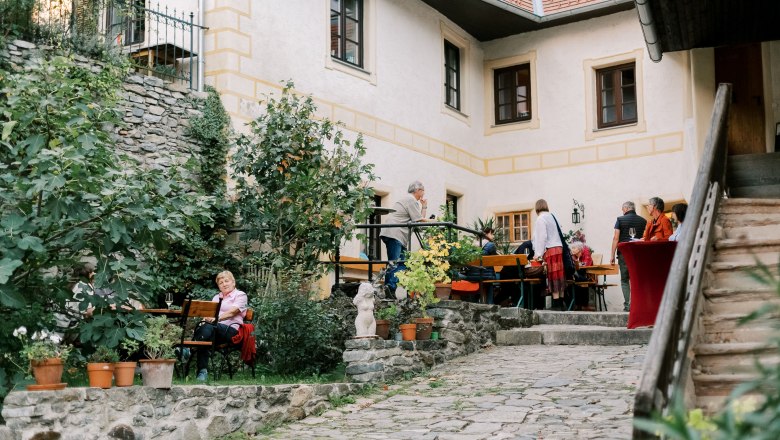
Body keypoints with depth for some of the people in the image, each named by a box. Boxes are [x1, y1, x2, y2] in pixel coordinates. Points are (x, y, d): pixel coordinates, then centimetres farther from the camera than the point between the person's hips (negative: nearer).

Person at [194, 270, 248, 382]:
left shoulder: (240, 295, 12)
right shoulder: (216, 297, 33)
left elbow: (232, 312, -6)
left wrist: (217, 318, -22)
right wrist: (207, 317, -9)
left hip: (230, 330, -4)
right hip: (216, 330, 4)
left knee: (209, 327, -36)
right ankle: (202, 371, -46)